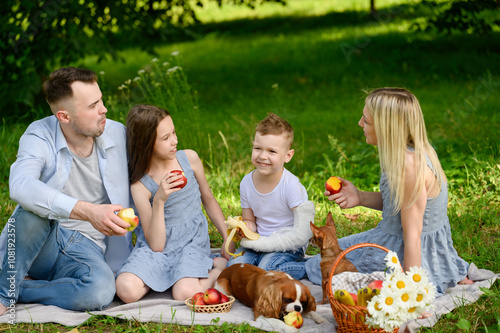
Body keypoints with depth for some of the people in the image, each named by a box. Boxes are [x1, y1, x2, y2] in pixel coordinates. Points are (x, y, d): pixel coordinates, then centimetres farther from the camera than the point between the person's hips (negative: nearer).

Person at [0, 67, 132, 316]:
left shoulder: (118, 134, -2)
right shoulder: (40, 136, -12)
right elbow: (20, 186, -34)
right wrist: (87, 211, -45)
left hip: (86, 248, 2)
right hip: (40, 243, -2)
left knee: (101, 291, -34)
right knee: (34, 209, -37)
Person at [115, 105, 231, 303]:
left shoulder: (189, 159, -3)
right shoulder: (140, 186, -12)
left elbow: (208, 199, 15)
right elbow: (156, 245, -15)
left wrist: (228, 238, 9)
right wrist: (159, 200, -26)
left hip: (193, 242, 0)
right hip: (156, 249, 0)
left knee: (186, 294, -29)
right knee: (127, 290, -27)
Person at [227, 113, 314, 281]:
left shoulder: (291, 186, -19)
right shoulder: (247, 183, -2)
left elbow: (302, 234, -22)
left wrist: (258, 242, -22)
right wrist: (246, 227, -14)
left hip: (288, 246, -4)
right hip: (259, 243, 4)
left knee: (267, 268, -30)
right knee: (234, 267, -22)